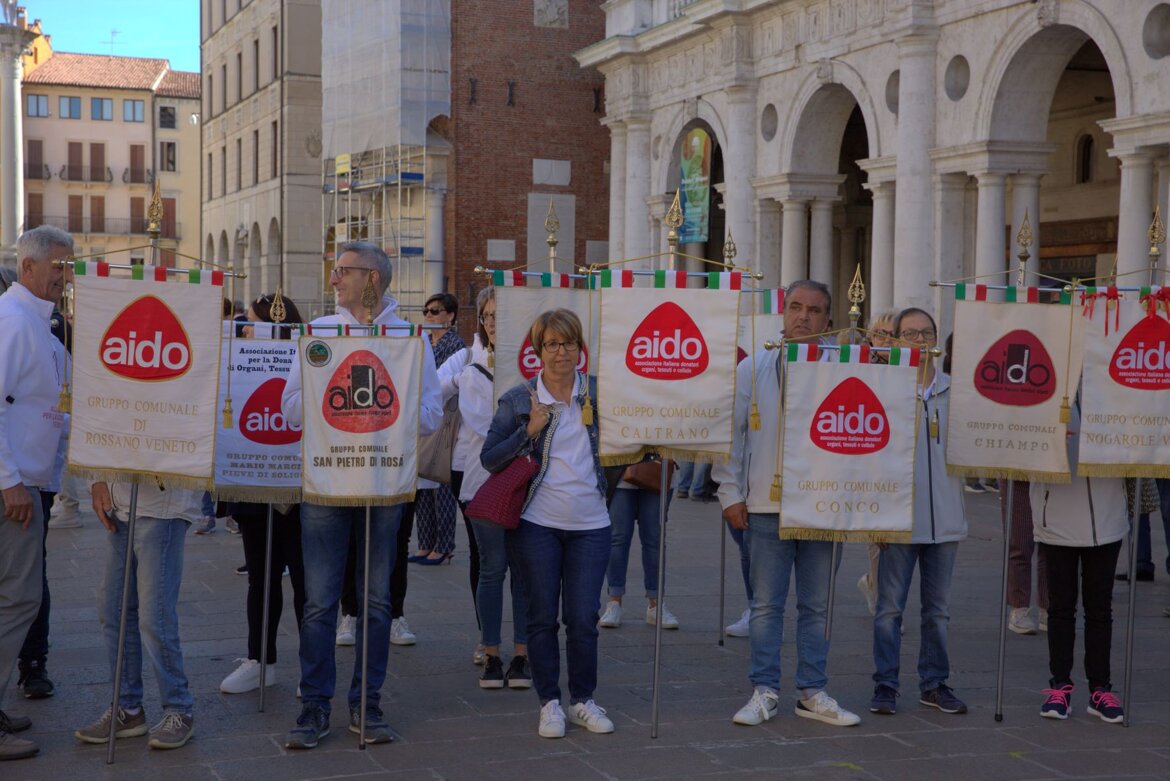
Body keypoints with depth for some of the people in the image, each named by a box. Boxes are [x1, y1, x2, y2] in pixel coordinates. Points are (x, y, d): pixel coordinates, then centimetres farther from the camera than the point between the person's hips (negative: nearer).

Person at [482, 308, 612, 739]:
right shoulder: (518, 400, 2)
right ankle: (549, 703, 17)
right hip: (537, 524, -1)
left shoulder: (599, 392, 6)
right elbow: (489, 458, -1)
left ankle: (582, 700, 19)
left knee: (584, 618, 1)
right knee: (543, 616, 5)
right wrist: (530, 431, -11)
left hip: (590, 525, 1)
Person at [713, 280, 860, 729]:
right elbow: (732, 433, 5)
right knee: (766, 605, 5)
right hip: (767, 506, 0)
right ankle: (765, 692, 15)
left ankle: (812, 693, 19)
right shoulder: (752, 369, 2)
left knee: (817, 605, 8)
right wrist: (731, 493, 1)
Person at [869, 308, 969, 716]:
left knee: (938, 609, 11)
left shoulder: (955, 390, 7)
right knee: (890, 607, 1)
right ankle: (885, 685, 10)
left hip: (944, 518, 3)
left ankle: (934, 683, 22)